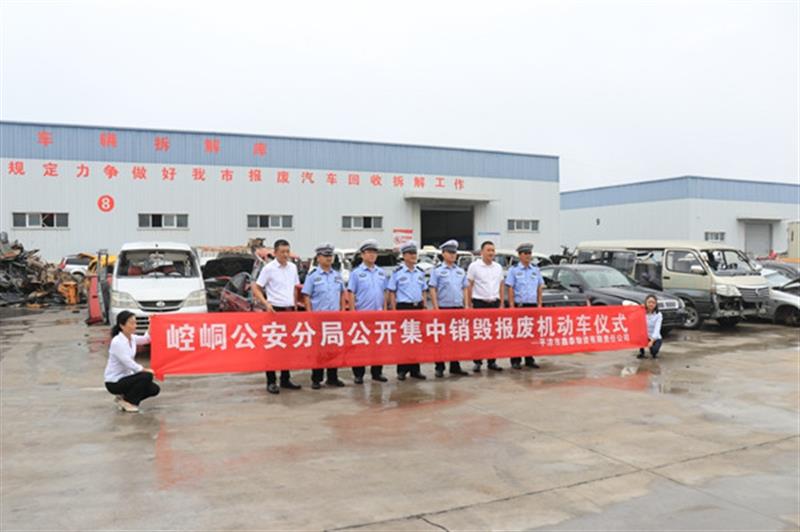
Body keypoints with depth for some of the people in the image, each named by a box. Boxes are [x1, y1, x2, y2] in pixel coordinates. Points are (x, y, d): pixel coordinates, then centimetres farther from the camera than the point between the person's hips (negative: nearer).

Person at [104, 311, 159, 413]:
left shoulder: (131, 338, 2)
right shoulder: (117, 342, -24)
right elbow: (129, 363, -25)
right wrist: (145, 370, -16)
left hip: (125, 376, 8)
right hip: (114, 382, -8)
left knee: (154, 389, -1)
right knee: (147, 376, -25)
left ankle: (123, 397, 13)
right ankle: (127, 401, -6)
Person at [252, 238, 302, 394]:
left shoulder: (293, 267, 9)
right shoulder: (268, 269, -7)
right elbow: (256, 288, -7)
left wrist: (295, 304, 9)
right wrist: (266, 303, -19)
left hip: (290, 311, 6)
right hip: (275, 310, -6)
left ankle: (286, 379, 21)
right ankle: (271, 382, 5)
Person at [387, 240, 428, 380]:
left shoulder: (420, 272, 11)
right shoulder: (397, 272, -2)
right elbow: (391, 292, -2)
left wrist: (424, 307, 9)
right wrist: (394, 310, -8)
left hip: (418, 307, 4)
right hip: (403, 307, -4)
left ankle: (415, 369, 16)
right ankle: (402, 370, 8)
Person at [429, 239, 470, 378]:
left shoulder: (461, 271, 12)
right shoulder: (437, 270, -3)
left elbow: (465, 289, 15)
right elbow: (432, 290, -6)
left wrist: (466, 306, 7)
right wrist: (436, 308, -11)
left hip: (458, 308, 5)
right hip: (443, 308, -4)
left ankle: (455, 366, 18)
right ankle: (439, 368, 9)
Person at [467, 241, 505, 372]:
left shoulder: (498, 267, 12)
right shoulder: (474, 266, -2)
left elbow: (501, 287, 14)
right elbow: (469, 286, -2)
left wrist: (502, 304, 7)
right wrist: (469, 304, -8)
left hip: (494, 303, 4)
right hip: (479, 303, -4)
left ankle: (492, 361, 15)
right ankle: (477, 362, 6)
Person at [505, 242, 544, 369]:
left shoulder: (536, 270, 12)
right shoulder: (513, 270, 0)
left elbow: (539, 288, 16)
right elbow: (510, 289, -3)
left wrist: (539, 304, 8)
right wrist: (512, 306, -9)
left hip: (532, 305, 4)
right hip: (519, 305, -4)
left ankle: (529, 359, 15)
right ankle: (515, 360, 3)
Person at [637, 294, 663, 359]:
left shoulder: (658, 314, -11)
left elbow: (657, 329, -21)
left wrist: (652, 341, -34)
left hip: (655, 338, -2)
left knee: (654, 350, -30)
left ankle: (653, 352, 11)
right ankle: (641, 352, -6)